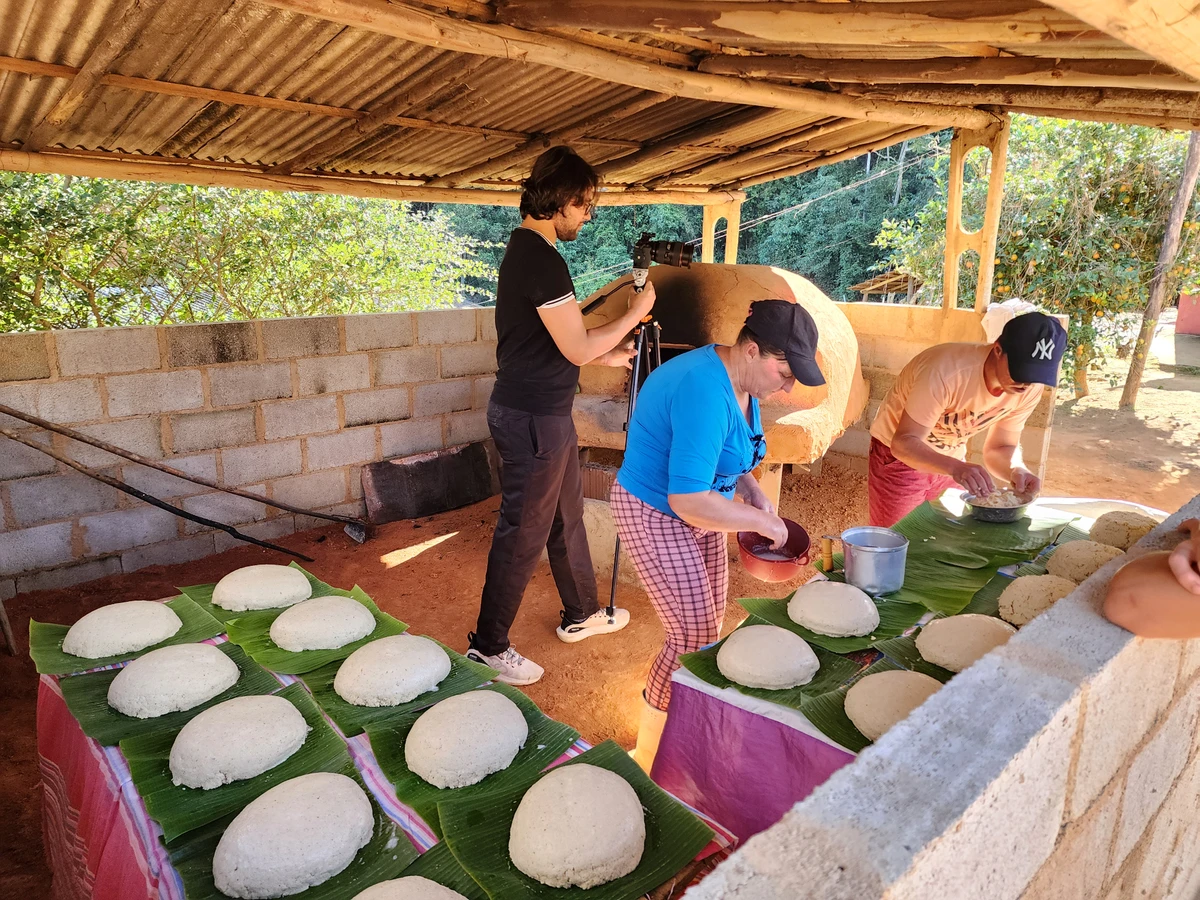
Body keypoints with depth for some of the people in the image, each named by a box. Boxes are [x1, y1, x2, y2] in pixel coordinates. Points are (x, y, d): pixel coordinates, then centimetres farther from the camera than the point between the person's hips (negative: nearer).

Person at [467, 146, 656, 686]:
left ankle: (581, 614, 37)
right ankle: (487, 646, 15)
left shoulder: (524, 250, 12)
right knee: (524, 532, 0)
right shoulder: (542, 261, -21)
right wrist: (635, 313, -8)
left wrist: (604, 354, 20)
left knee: (566, 515, 20)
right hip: (532, 418, -10)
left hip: (543, 411, 10)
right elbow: (578, 348, -20)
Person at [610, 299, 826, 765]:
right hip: (656, 516, -10)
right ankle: (647, 754, 13)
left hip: (696, 506, 10)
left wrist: (755, 495, 2)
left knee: (709, 625, 16)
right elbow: (688, 501, -34)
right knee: (694, 638, -6)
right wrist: (761, 520, -22)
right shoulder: (706, 394, -32)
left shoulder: (741, 380, -1)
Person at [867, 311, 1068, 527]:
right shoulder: (947, 372, -33)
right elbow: (904, 443, -32)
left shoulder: (1030, 388, -13)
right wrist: (957, 468, -48)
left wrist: (1017, 470, -25)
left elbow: (1000, 447, -3)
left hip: (949, 461, 5)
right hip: (899, 455, -5)